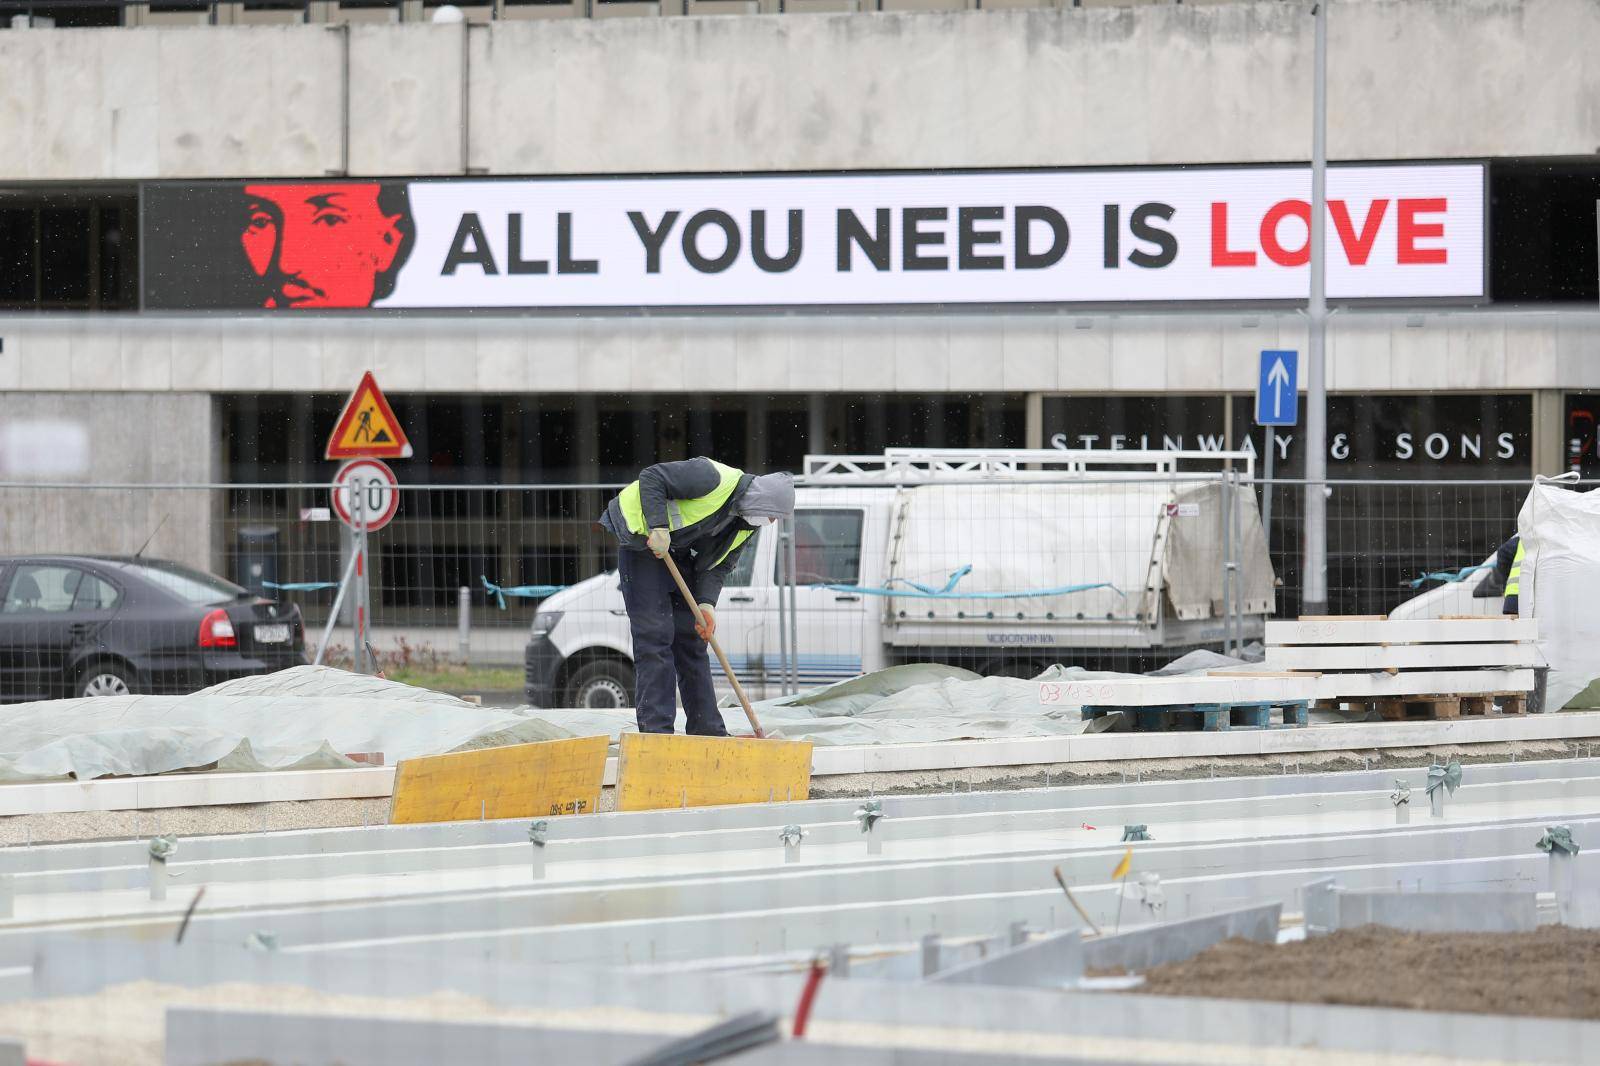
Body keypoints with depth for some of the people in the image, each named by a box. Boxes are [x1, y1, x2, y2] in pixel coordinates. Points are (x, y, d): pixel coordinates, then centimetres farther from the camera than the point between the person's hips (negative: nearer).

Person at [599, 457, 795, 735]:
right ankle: (656, 729, -15)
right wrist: (658, 527, -33)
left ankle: (707, 730, 11)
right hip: (641, 541, -9)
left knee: (691, 637, 8)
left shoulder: (744, 525, 1)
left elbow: (719, 566, 1)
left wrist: (707, 604, -16)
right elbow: (651, 478, -24)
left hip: (678, 554, 9)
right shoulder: (714, 480, -25)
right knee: (655, 635, -13)